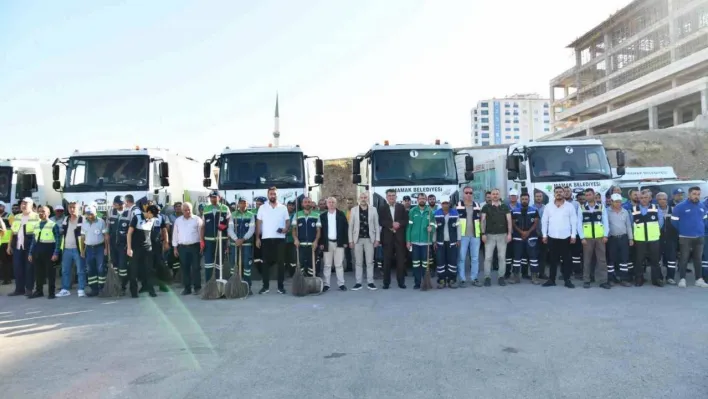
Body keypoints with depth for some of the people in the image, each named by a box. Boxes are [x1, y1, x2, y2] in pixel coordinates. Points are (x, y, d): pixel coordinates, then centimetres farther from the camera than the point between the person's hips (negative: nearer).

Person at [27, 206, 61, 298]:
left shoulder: (53, 225, -7)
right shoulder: (36, 225, 13)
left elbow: (58, 240, -9)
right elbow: (33, 239, 17)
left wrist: (56, 253, -15)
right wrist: (31, 253, 13)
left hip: (48, 249, -6)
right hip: (37, 249, 6)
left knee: (50, 272, 1)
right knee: (38, 272, 11)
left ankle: (51, 292, 8)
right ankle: (39, 291, 22)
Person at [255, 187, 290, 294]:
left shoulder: (283, 208, 7)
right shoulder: (262, 208, 7)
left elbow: (288, 221, 8)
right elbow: (258, 223, 6)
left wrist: (286, 229, -13)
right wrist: (257, 238, 0)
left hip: (280, 238, 0)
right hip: (266, 239, 0)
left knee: (281, 262, 1)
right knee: (266, 262, 4)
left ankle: (281, 286, 8)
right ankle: (266, 286, 11)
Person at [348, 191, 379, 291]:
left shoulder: (373, 210, 4)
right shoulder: (354, 210, 4)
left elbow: (377, 226, 4)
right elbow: (351, 226, 3)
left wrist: (377, 239, -3)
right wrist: (350, 240, -3)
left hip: (369, 239, 0)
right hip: (357, 239, 0)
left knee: (370, 262, 2)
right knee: (358, 262, 5)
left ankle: (370, 282, 9)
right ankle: (358, 283, 10)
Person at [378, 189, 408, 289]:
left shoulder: (401, 207, 10)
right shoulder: (382, 208, 7)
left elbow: (406, 220, 4)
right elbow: (381, 221, -4)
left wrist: (399, 224, -14)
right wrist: (391, 224, -16)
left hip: (399, 237, 1)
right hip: (387, 237, -1)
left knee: (401, 260, 1)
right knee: (387, 260, 2)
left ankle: (401, 282, 8)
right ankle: (386, 282, 8)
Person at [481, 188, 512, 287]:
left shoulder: (505, 207, 7)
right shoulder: (486, 207, 3)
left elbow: (509, 220, 4)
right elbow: (483, 221, 1)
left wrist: (509, 233, -5)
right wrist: (483, 234, -7)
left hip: (502, 235, 1)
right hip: (489, 235, -1)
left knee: (502, 257, 3)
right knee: (488, 257, -2)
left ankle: (501, 277, 11)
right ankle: (487, 277, 4)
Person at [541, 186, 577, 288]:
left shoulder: (570, 206, 1)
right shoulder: (548, 206, 5)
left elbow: (574, 221, 0)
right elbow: (544, 221, 6)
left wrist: (573, 235, -5)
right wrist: (544, 235, 1)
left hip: (566, 237, -1)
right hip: (552, 237, 1)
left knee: (566, 259, 4)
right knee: (553, 259, 8)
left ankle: (567, 280, 12)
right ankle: (551, 280, 14)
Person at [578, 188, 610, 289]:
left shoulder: (601, 206, 6)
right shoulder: (581, 207, 3)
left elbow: (605, 222, 5)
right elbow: (579, 223, 0)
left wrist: (605, 235, -5)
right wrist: (582, 237, -7)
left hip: (600, 237, 1)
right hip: (587, 238, -1)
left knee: (602, 260, 3)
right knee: (587, 260, 6)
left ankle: (603, 281, 8)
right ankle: (586, 280, 13)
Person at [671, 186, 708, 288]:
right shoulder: (680, 206, -11)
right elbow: (674, 221, -7)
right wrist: (682, 230, 3)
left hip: (700, 237, 5)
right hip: (685, 238, -5)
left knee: (698, 259, 10)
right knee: (684, 258, -1)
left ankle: (699, 279, 17)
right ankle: (682, 279, 5)